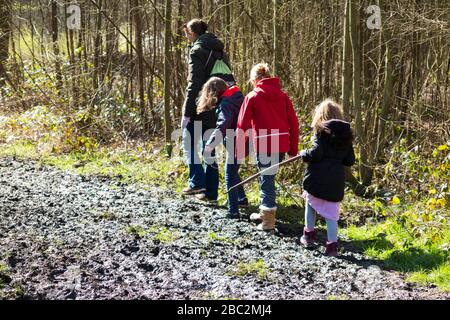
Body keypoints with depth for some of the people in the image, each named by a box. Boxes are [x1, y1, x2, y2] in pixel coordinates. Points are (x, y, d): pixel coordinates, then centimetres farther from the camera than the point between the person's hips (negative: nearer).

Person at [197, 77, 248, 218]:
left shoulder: (225, 103, -20)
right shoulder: (237, 96, 8)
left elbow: (222, 126, -34)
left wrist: (211, 144, -43)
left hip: (234, 144, -9)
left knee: (230, 177, -4)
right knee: (233, 173, 26)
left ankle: (233, 211, -4)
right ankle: (242, 198, 40)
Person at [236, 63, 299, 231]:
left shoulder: (252, 97, -1)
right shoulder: (282, 95, 8)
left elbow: (242, 125, -3)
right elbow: (293, 122, 6)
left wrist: (240, 152, 2)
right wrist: (293, 148, 12)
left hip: (264, 144, -4)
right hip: (282, 144, 4)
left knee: (267, 179, 2)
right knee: (268, 177, 20)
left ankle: (268, 221, 2)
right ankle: (265, 212, 32)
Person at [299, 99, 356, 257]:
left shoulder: (321, 132, -6)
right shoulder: (346, 134, 8)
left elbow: (316, 153, -17)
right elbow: (350, 160, 9)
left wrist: (304, 154, 2)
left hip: (317, 178, -3)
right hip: (336, 180, 3)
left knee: (310, 203, 21)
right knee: (331, 213, 7)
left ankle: (309, 235, 28)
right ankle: (332, 245, 2)